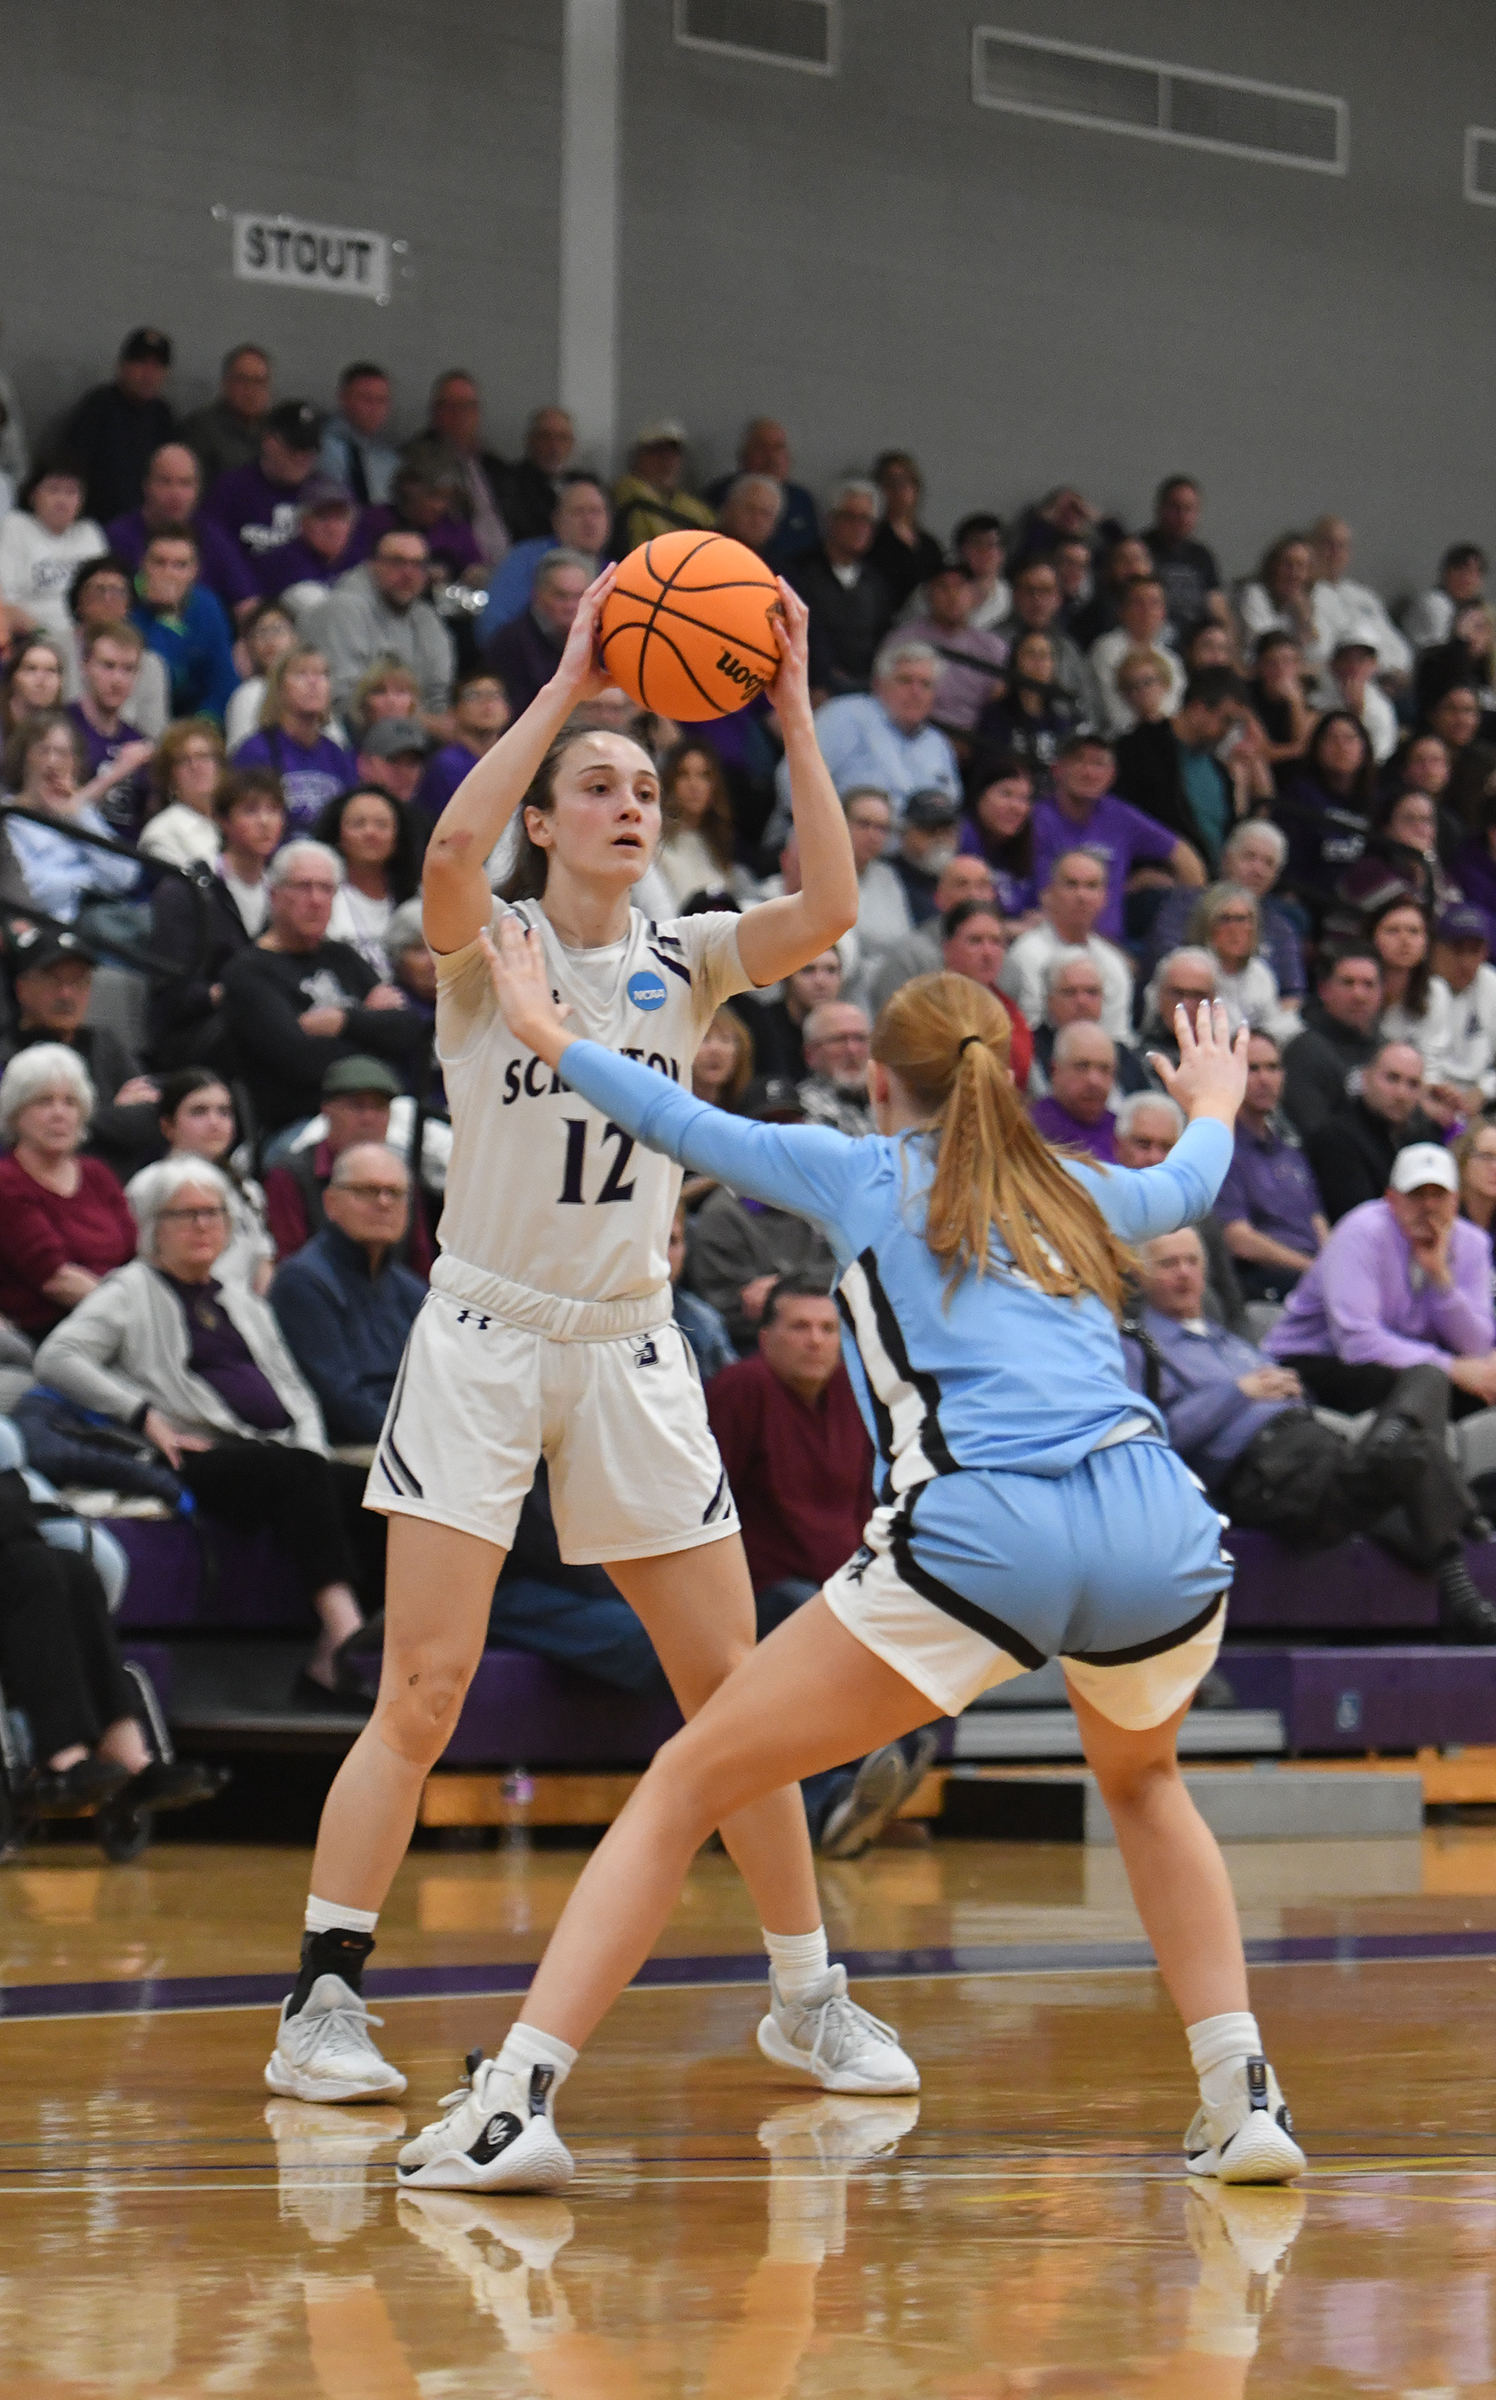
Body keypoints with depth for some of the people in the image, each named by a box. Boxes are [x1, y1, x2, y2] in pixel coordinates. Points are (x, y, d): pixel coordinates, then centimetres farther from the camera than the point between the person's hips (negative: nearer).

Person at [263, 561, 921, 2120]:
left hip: (630, 1355, 4)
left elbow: (827, 908, -11)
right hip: (482, 1343, -4)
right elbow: (450, 853, -27)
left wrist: (792, 716, -16)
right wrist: (566, 685, -25)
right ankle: (321, 2008, -6)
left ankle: (807, 1998, 16)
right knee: (422, 1697, -11)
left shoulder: (683, 963, 7)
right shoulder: (487, 949, -3)